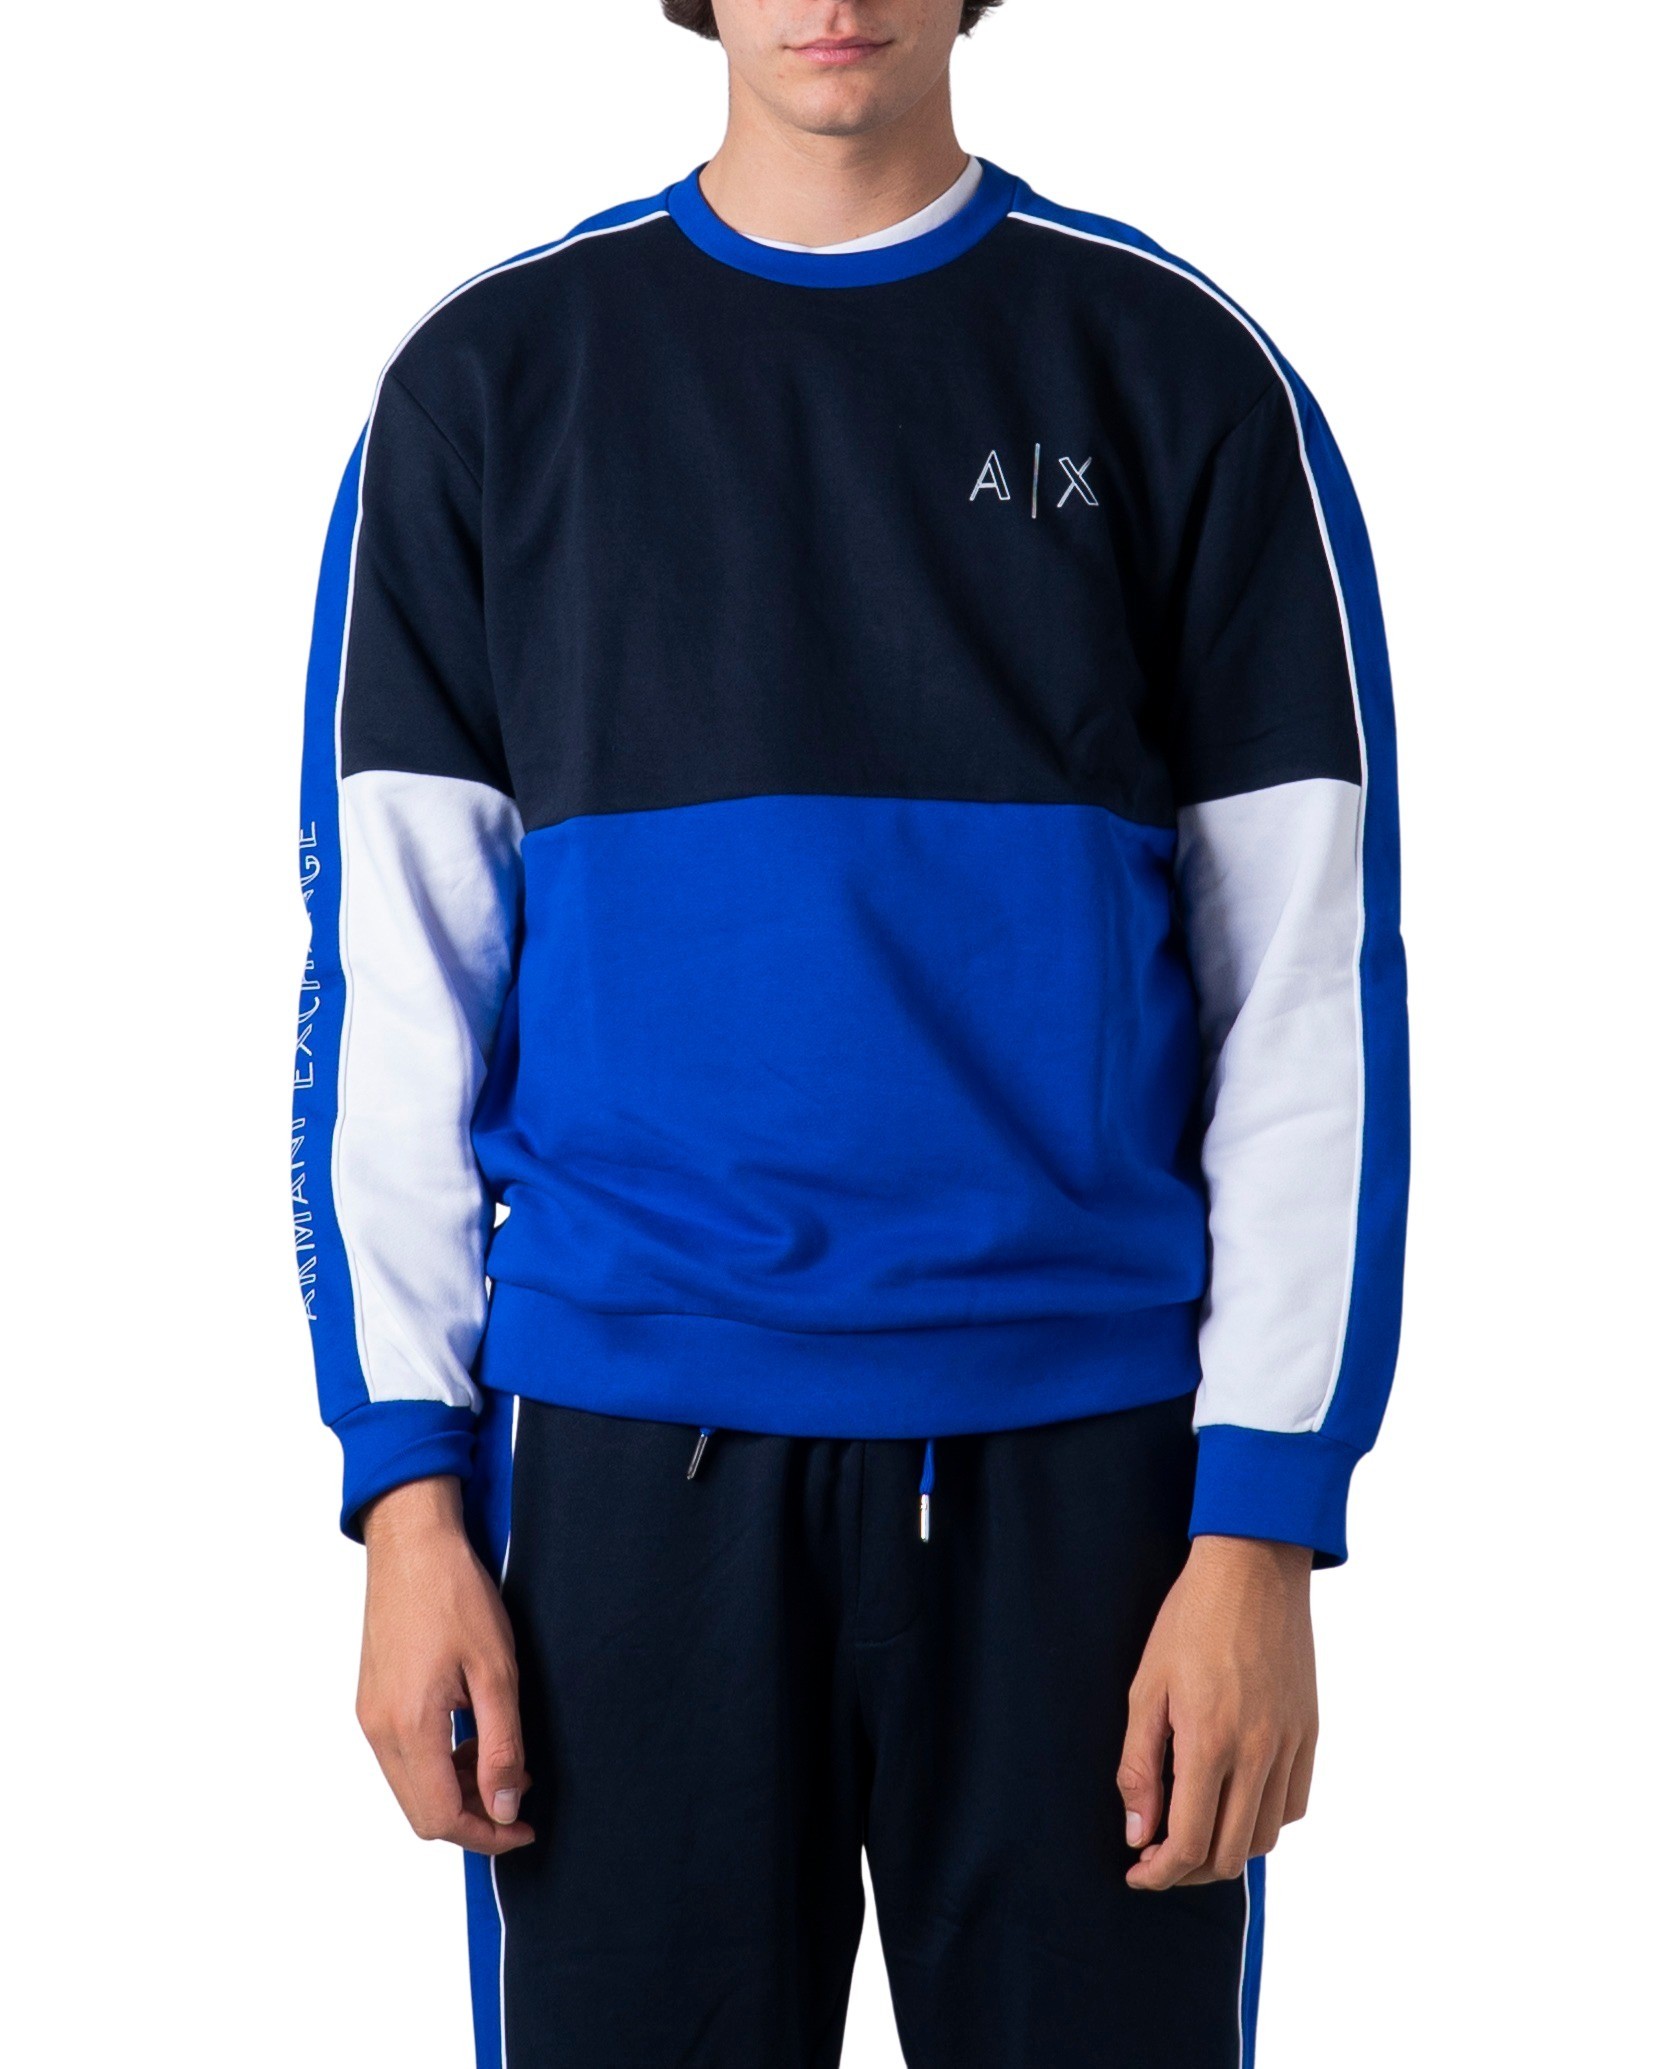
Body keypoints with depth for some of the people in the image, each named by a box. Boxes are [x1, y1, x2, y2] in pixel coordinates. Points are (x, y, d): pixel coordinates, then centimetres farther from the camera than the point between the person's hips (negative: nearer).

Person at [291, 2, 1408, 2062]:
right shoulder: (492, 377, 7)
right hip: (628, 1446, 1)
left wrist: (1266, 1523, -6)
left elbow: (1307, 986, 1)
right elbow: (393, 978, 5)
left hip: (1079, 1441, 0)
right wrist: (409, 1482, -3)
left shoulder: (1182, 372, 4)